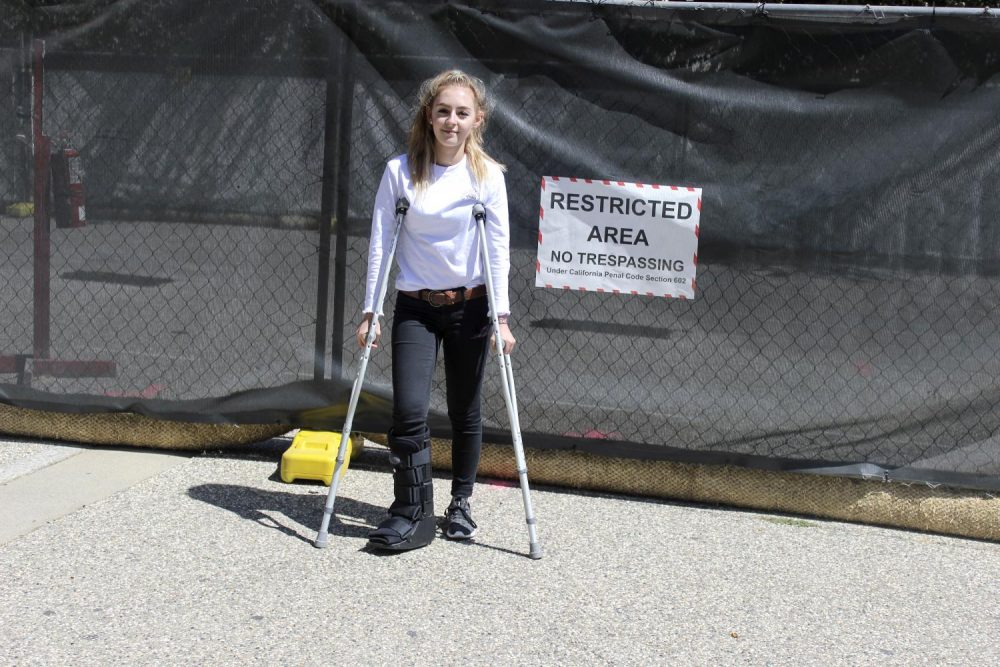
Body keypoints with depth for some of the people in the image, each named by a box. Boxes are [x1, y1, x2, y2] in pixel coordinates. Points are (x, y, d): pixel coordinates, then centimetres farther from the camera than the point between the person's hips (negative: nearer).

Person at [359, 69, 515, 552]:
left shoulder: (488, 175, -4)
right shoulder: (400, 171, -4)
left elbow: (499, 249, -4)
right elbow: (380, 243, -3)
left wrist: (501, 316, -10)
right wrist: (370, 311, -6)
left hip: (469, 307, 0)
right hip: (415, 308, 0)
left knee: (464, 413, 10)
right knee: (409, 411, -12)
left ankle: (461, 504, 27)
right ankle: (412, 513, 0)